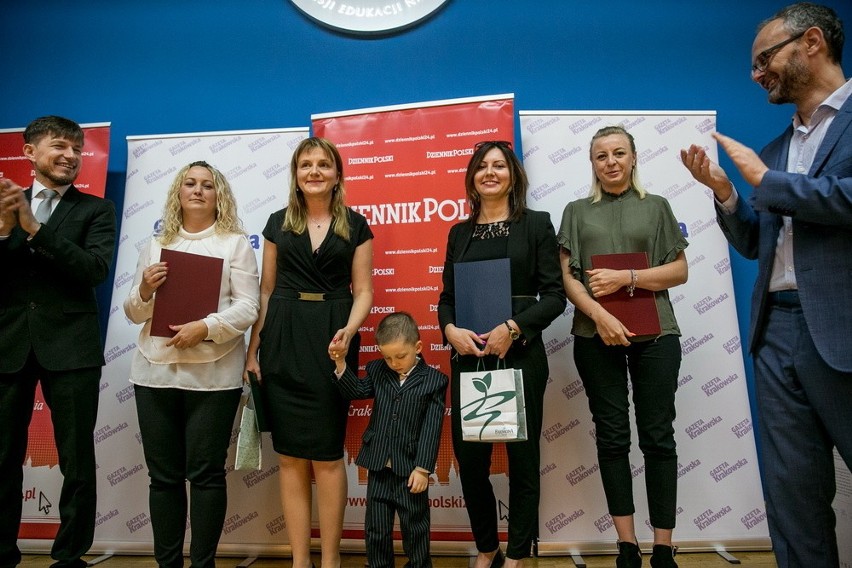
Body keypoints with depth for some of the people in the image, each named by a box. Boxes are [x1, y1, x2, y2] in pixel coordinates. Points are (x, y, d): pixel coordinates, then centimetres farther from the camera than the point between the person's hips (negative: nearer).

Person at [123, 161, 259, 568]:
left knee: (206, 473, 3)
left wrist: (205, 327, -19)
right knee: (163, 474, 10)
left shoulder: (235, 243, 4)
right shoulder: (155, 246, 15)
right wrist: (144, 291, -6)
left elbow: (247, 307, -5)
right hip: (155, 372, 4)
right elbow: (135, 314, 15)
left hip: (212, 375, -4)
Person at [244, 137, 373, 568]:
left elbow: (363, 291, 2)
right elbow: (266, 290, 11)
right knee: (290, 456, 6)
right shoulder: (278, 223, 10)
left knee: (326, 454, 2)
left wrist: (348, 332, -17)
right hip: (283, 339, 2)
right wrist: (252, 349, 5)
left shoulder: (355, 226, 5)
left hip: (331, 340, -2)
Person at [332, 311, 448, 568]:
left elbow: (431, 429, -11)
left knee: (415, 526, 14)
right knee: (376, 528, 15)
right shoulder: (377, 371, 4)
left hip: (411, 469, -3)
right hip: (378, 467, 3)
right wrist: (340, 363, -20)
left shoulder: (434, 380, -9)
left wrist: (422, 468, -13)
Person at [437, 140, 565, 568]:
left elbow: (555, 295, -4)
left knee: (522, 455, 7)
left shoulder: (536, 224, 2)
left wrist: (513, 328, -17)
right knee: (468, 455, 6)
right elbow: (446, 297, 10)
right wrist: (450, 329, -10)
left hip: (520, 356, -3)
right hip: (468, 357, 3)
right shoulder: (459, 232, 12)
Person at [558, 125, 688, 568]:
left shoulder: (656, 206, 11)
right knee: (612, 436, 4)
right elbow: (566, 275, 2)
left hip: (655, 334, 0)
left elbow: (679, 270, 4)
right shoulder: (577, 211, 11)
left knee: (657, 436, 2)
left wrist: (626, 278, -11)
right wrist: (599, 315, -13)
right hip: (595, 336, 1)